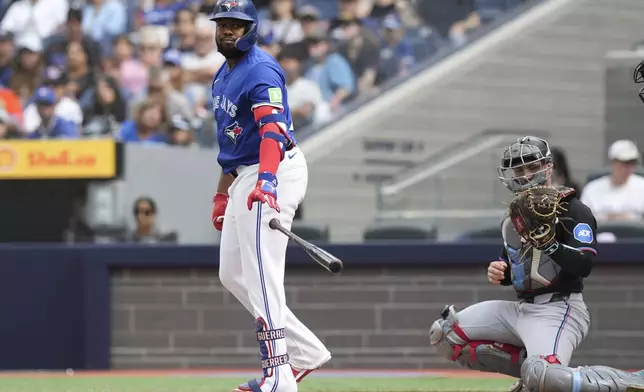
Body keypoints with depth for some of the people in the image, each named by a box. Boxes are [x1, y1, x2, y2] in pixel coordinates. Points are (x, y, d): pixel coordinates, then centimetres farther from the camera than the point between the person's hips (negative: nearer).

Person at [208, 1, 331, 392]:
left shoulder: (261, 70, -15)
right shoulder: (224, 74, 17)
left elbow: (272, 128, -30)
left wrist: (267, 180, -44)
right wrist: (223, 194, 24)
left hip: (275, 171, -10)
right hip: (243, 178, 10)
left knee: (261, 276, -15)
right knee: (232, 275, 12)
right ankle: (305, 351, 15)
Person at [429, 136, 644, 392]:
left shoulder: (573, 210, -6)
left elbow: (584, 266, -18)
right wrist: (499, 273, 4)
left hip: (559, 309, -8)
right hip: (520, 310, 8)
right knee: (444, 334, 1)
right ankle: (531, 368, 5)